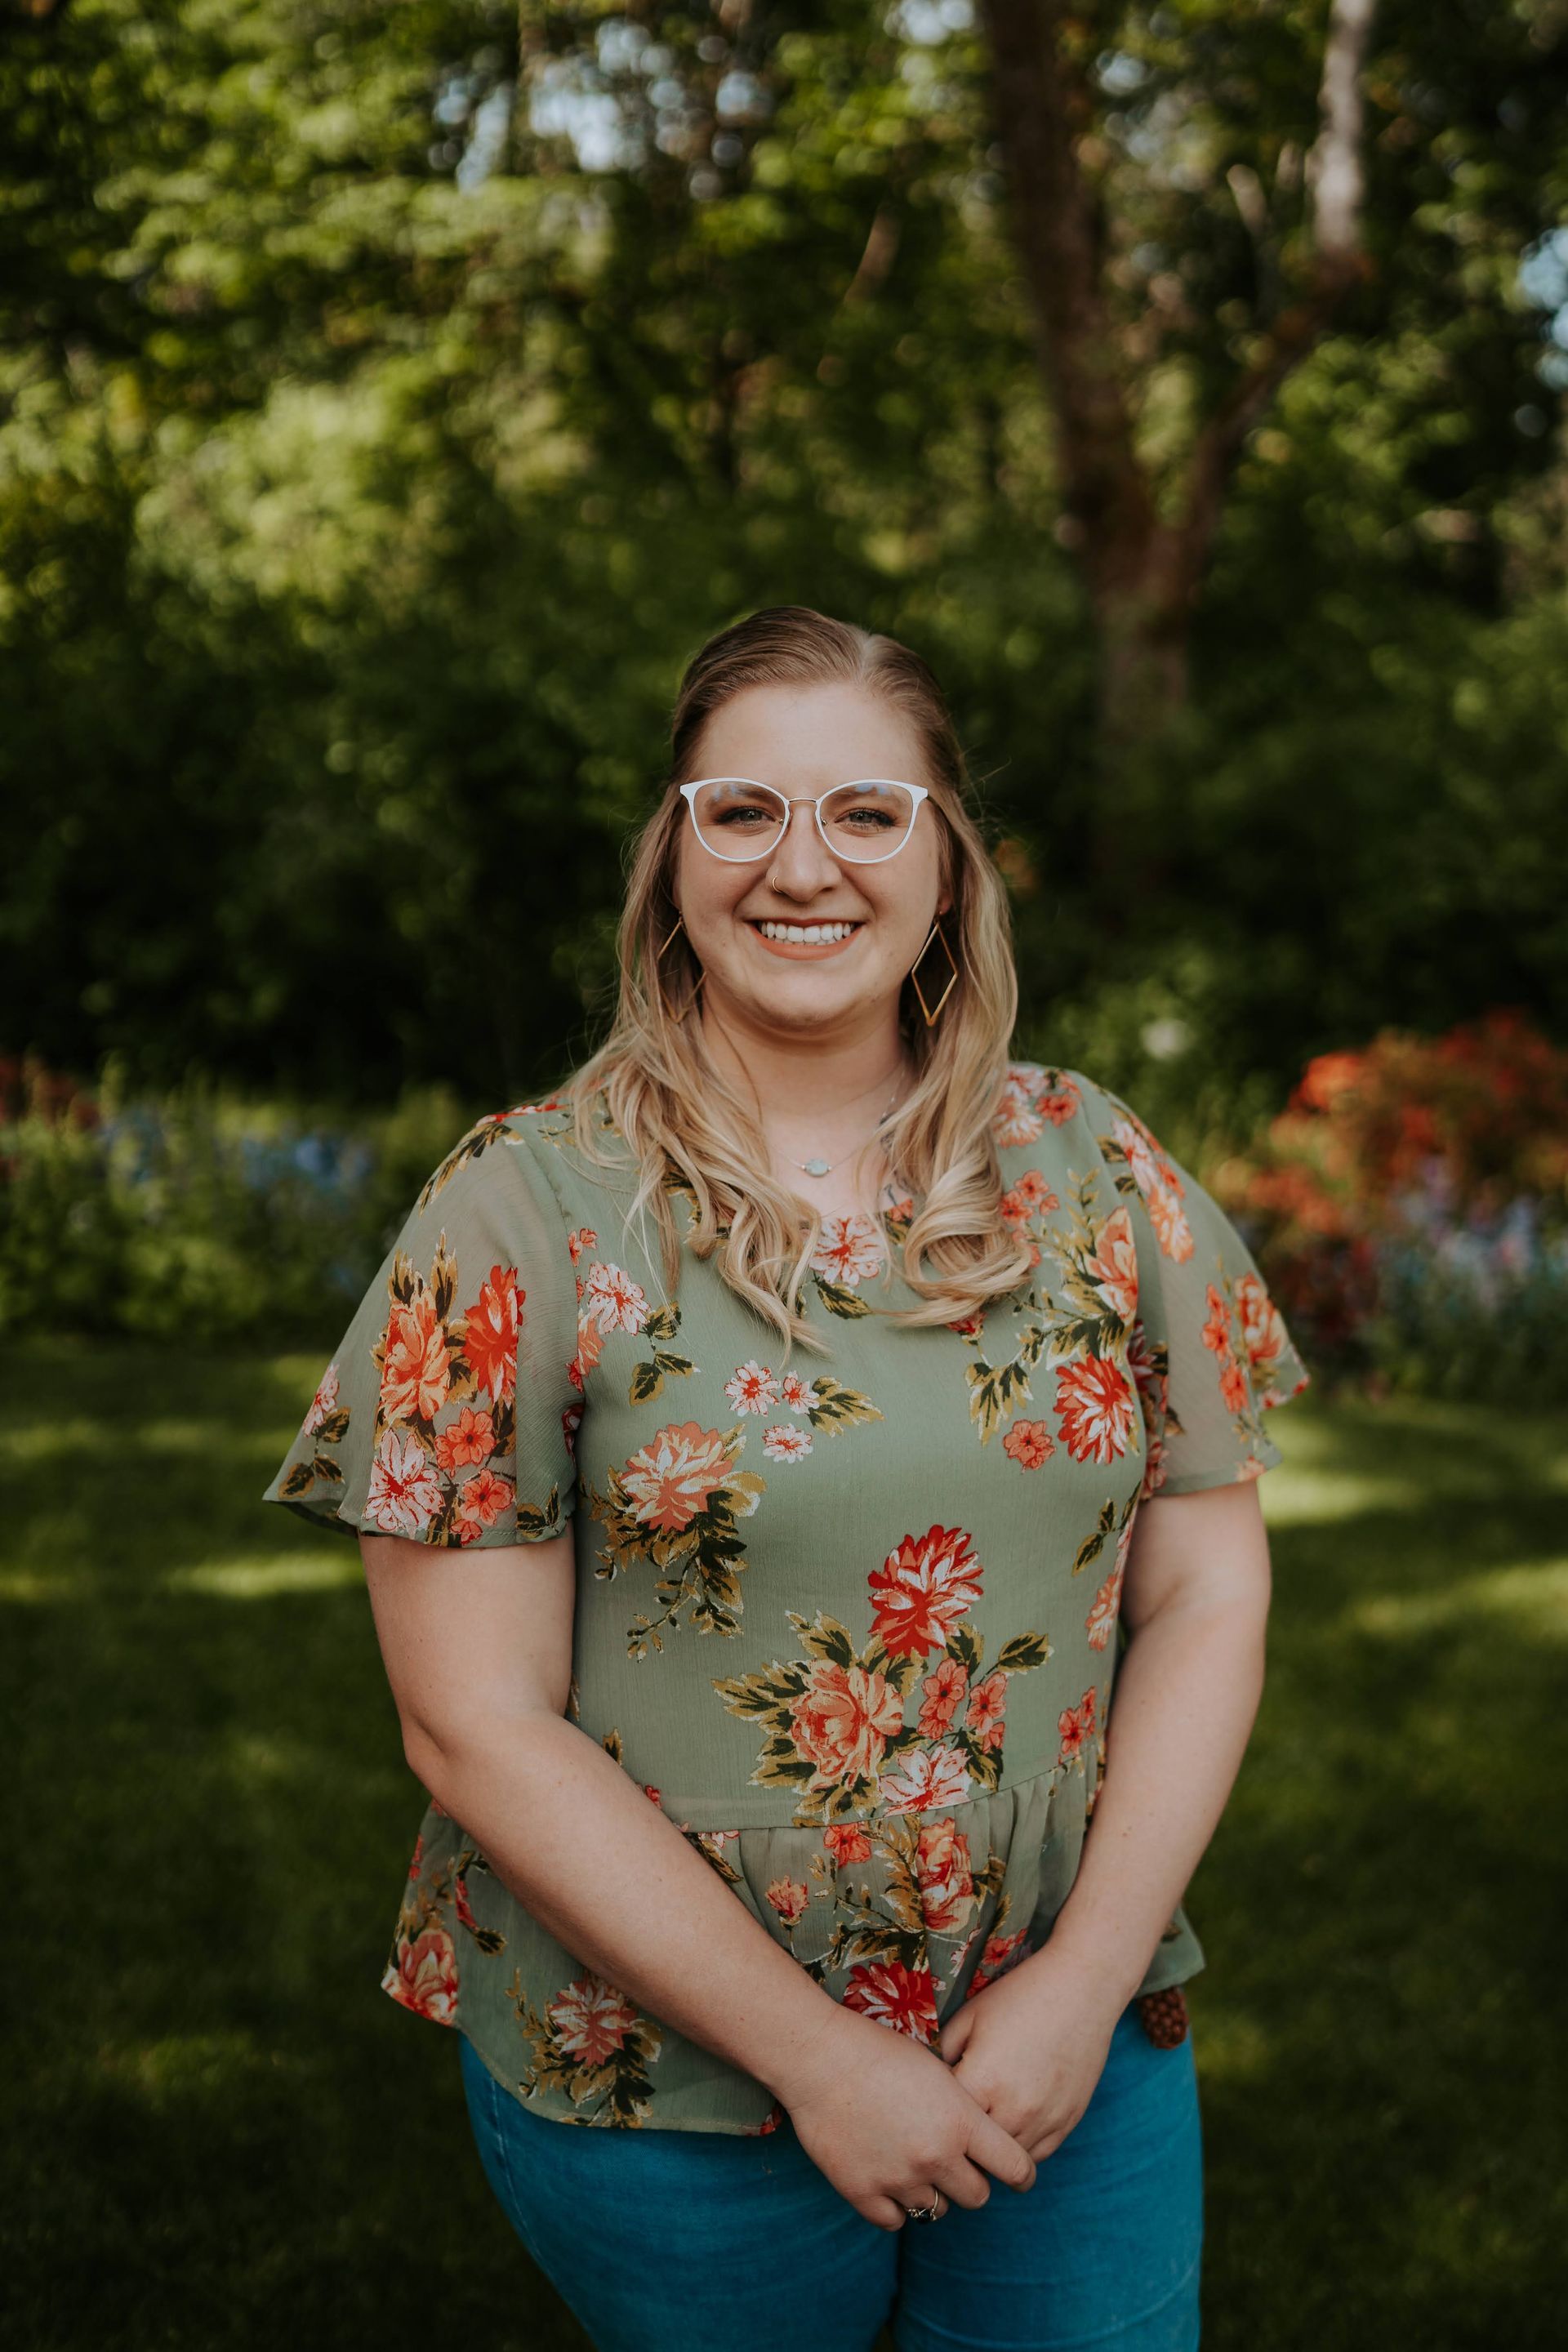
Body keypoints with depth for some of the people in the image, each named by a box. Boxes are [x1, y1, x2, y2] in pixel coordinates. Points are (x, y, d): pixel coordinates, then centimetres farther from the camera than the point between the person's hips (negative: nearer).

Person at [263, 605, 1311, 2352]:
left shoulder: (1097, 1171, 1)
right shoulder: (521, 1214, -10)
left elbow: (1205, 1595, 2)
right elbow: (479, 1725, -12)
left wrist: (1089, 1976, -9)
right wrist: (812, 2056, -14)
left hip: (1075, 2060, 3)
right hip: (664, 2093, -2)